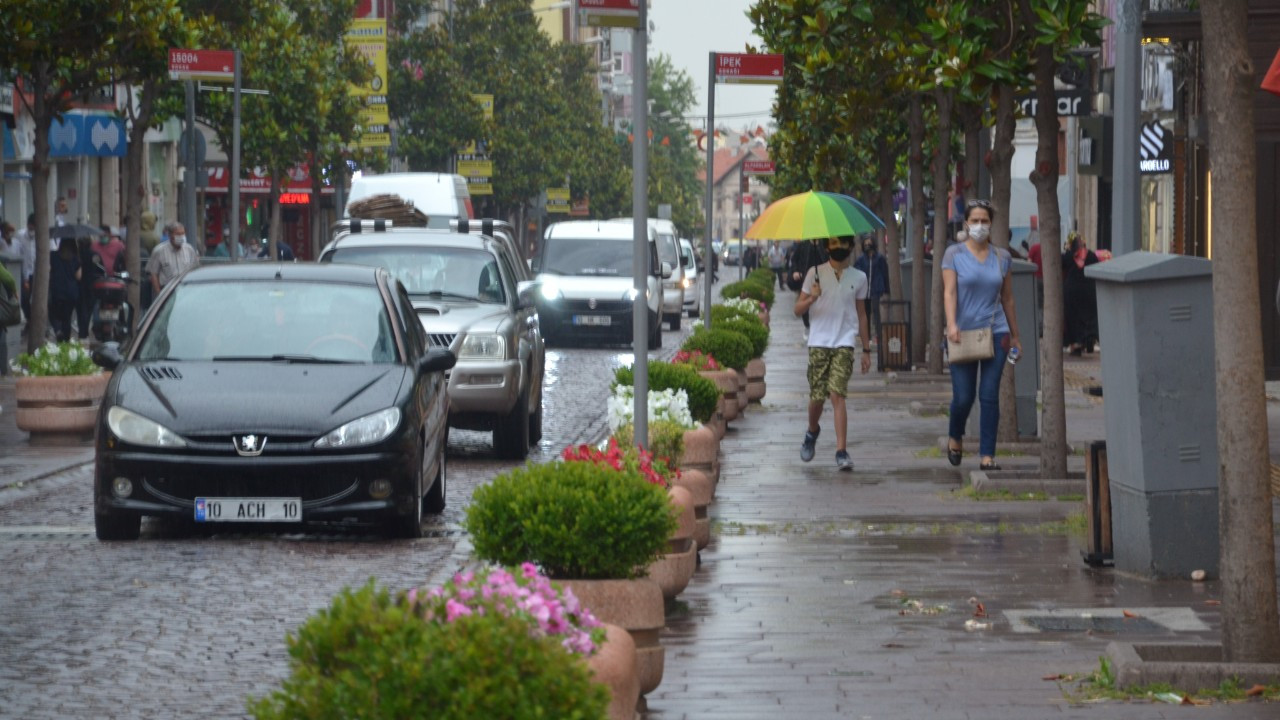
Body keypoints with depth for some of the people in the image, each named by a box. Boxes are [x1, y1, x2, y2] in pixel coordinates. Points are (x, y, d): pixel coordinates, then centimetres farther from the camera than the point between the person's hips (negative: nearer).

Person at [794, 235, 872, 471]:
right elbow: (798, 309, 6)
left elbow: (861, 315, 17)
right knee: (817, 396, 1)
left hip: (844, 343, 0)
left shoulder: (858, 278, 9)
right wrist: (811, 298, -16)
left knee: (837, 395, -13)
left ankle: (841, 452, -15)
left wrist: (866, 349, 16)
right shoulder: (816, 273, 5)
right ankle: (812, 432, 34)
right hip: (818, 343, 0)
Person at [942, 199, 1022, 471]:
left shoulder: (1002, 257, 10)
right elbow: (949, 292, -8)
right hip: (963, 333, -2)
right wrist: (951, 324, -23)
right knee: (963, 397, -1)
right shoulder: (954, 254, 1)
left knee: (989, 396, -5)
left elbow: (1007, 298, 16)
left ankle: (987, 455, -1)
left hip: (995, 332, 2)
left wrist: (1014, 335, 18)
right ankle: (955, 438, 30)